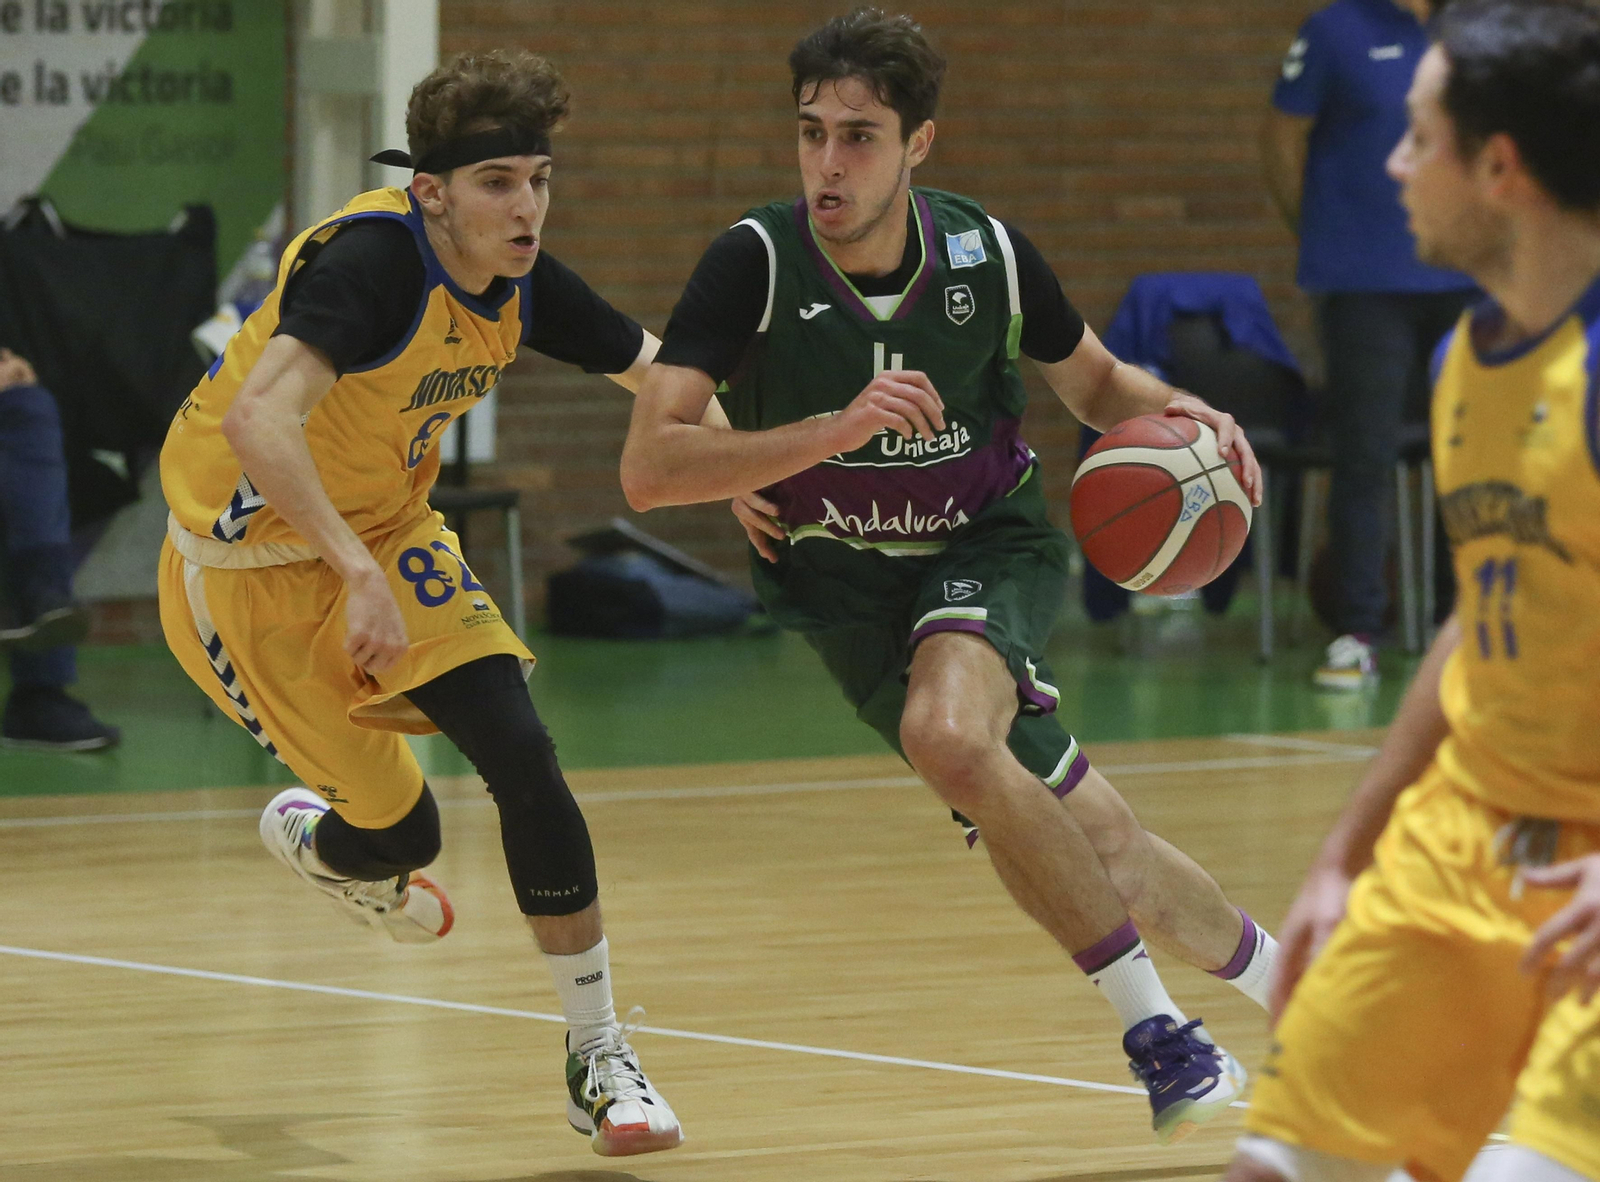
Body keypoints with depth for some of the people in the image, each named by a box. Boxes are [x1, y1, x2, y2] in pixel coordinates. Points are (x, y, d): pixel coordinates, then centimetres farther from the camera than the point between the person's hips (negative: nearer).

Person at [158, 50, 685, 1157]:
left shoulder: (521, 283, -9)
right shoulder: (371, 263, -31)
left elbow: (659, 371, 7)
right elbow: (256, 421, -45)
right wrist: (359, 575, -51)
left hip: (384, 532, 6)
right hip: (250, 561, -6)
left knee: (522, 753, -14)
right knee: (403, 832, 1)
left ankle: (601, 1057, -3)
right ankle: (307, 837, 41)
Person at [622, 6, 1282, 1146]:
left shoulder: (986, 252, -14)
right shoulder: (756, 263, -20)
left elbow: (1095, 380, 7)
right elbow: (648, 468, -28)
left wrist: (1180, 412, -16)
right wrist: (840, 428, -38)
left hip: (991, 547, -1)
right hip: (846, 581, 1)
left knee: (948, 732, -33)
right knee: (1108, 854, 2)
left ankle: (1157, 1028, -20)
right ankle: (1271, 978, 30)